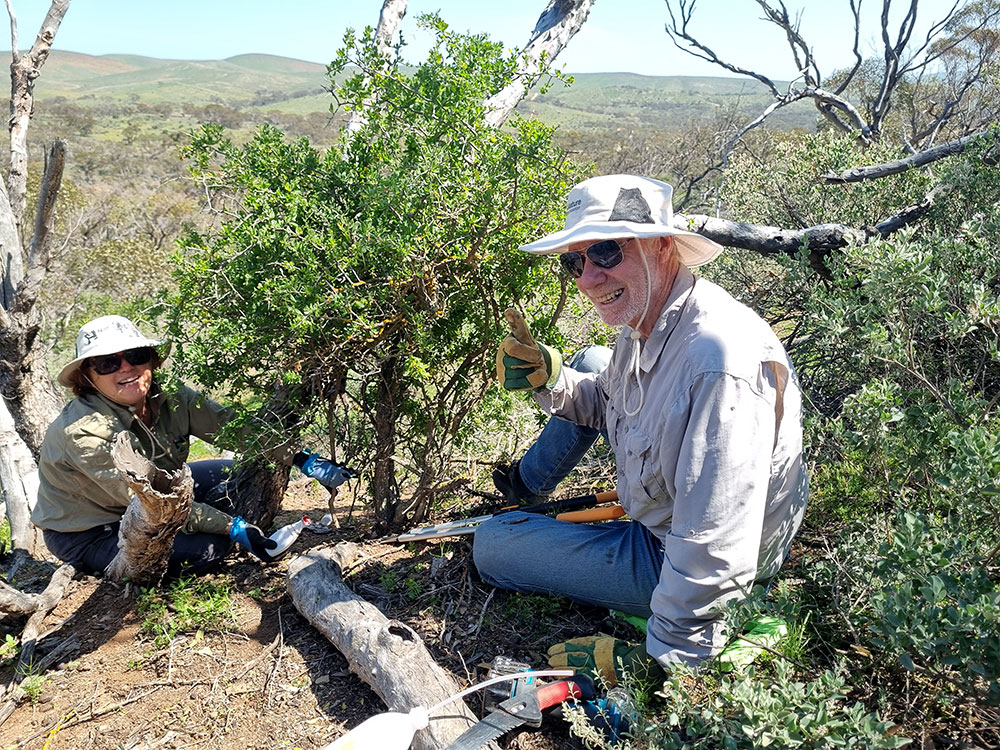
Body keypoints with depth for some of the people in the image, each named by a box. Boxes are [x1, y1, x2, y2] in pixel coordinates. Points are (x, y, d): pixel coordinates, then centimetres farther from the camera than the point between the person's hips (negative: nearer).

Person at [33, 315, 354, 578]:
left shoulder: (169, 398, -15)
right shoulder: (84, 433, -32)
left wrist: (303, 460, -23)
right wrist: (233, 527, -30)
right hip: (89, 534, -6)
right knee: (207, 547, -26)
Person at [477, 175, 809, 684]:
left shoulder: (722, 360, -38)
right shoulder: (644, 320, -7)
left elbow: (717, 550, -36)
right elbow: (606, 405, 13)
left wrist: (661, 658, -26)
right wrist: (547, 378, -7)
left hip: (675, 562, -8)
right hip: (657, 516, 9)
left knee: (491, 544, -2)